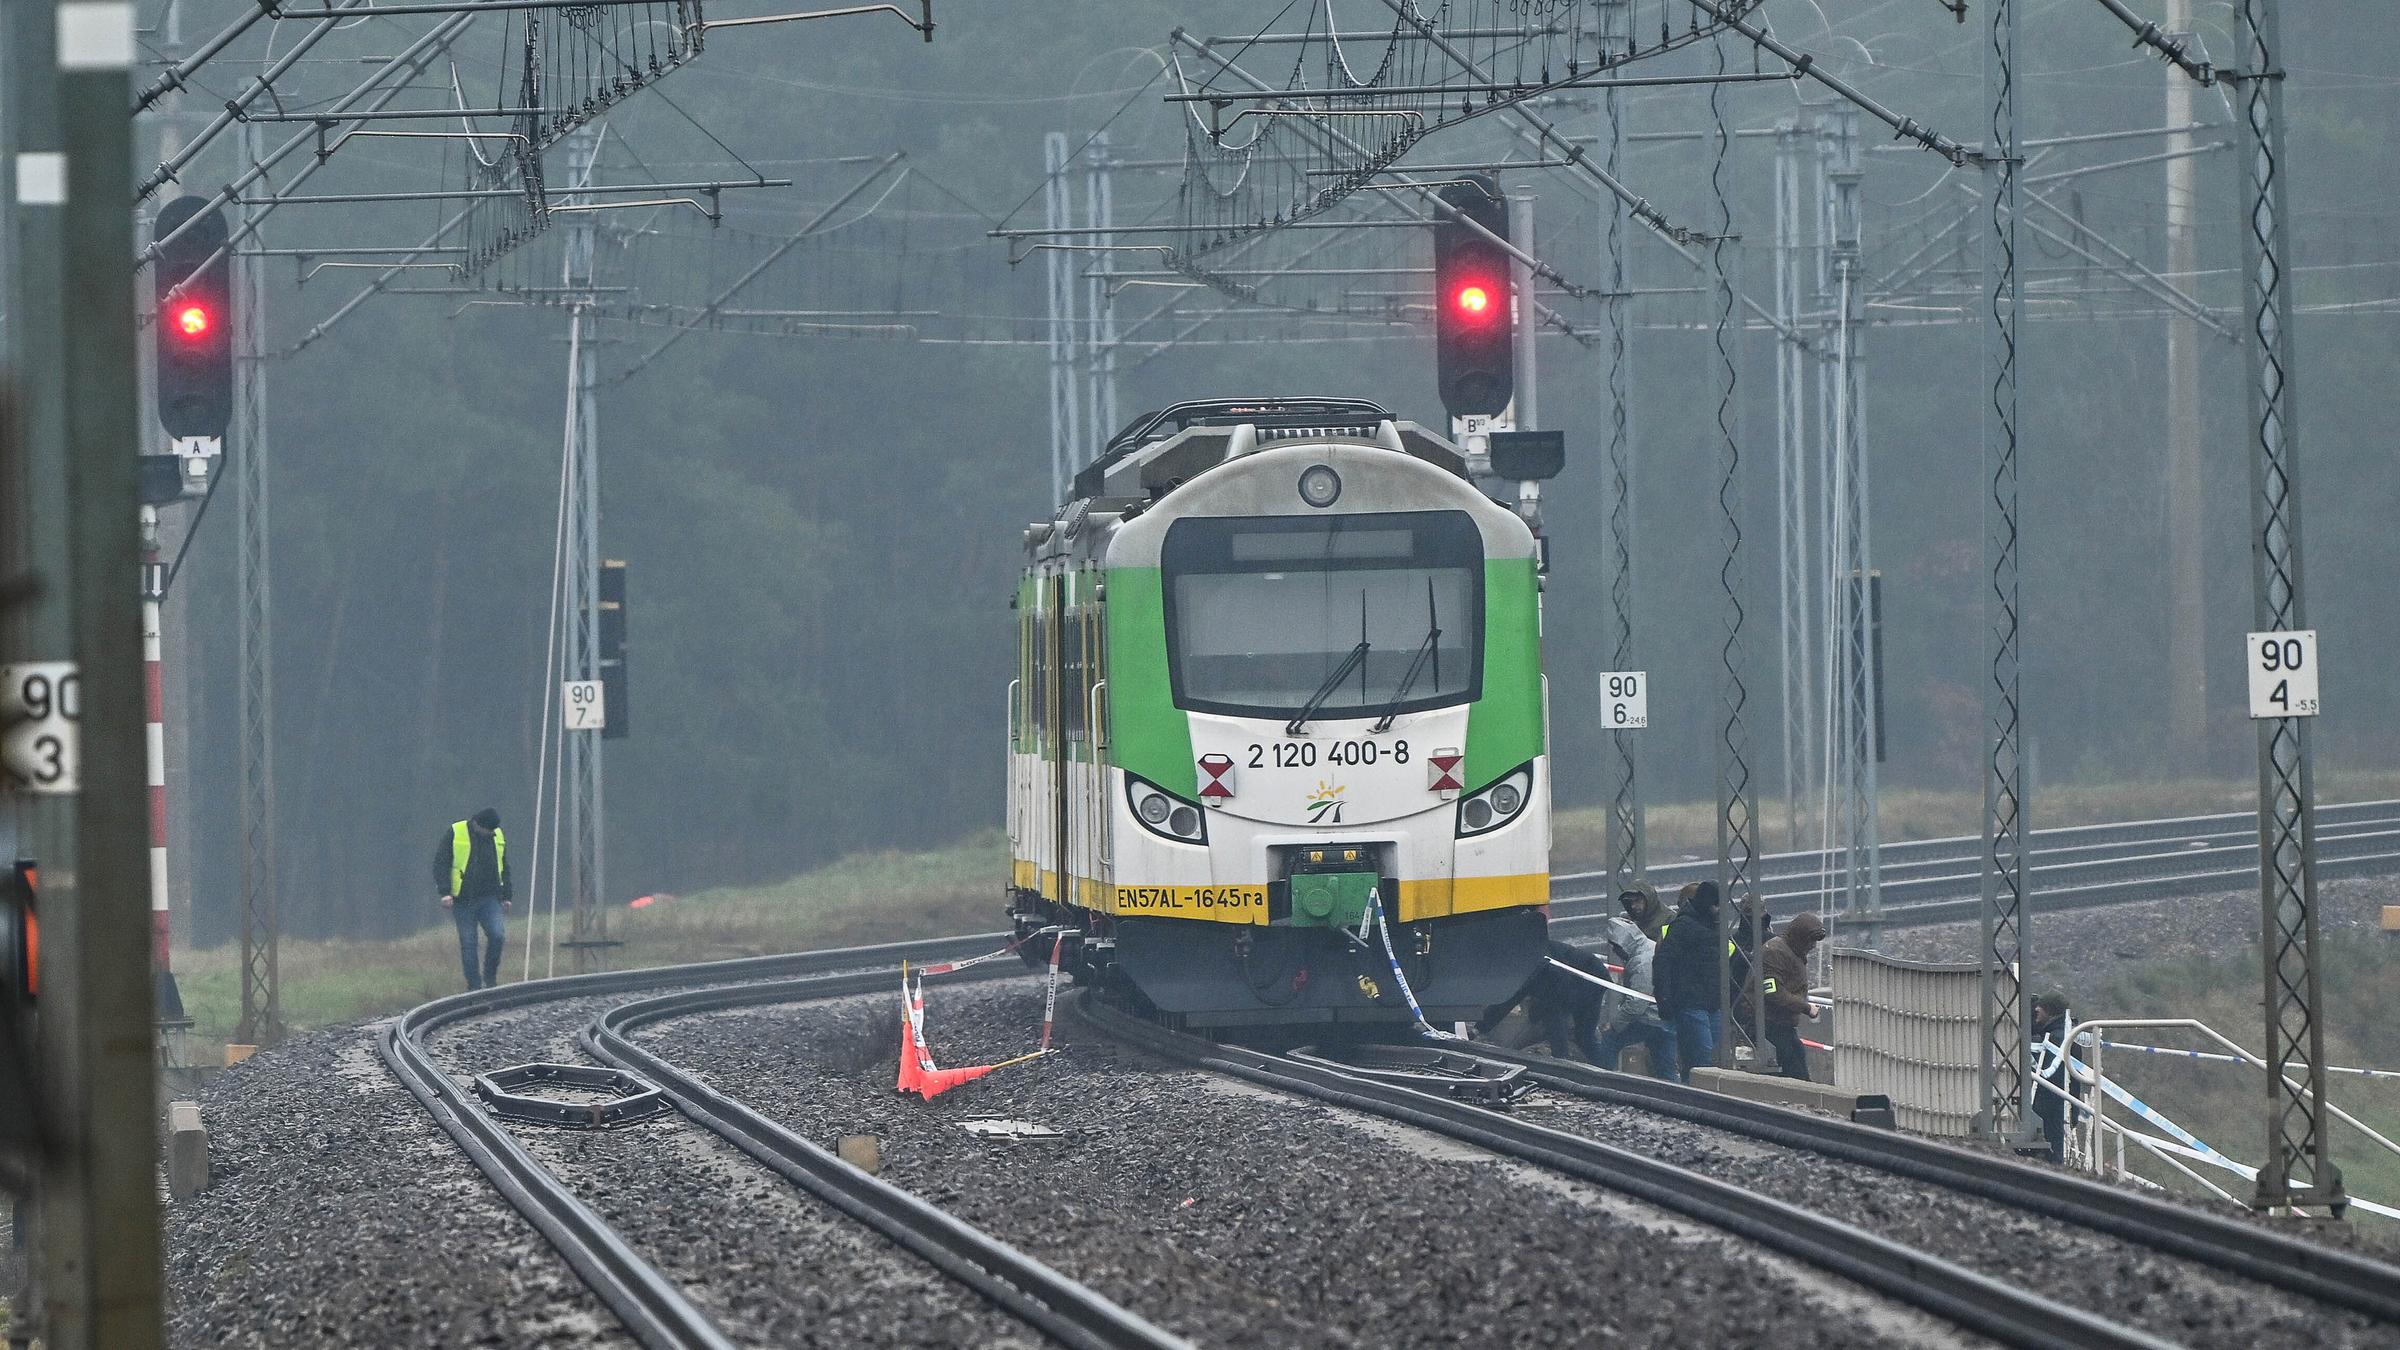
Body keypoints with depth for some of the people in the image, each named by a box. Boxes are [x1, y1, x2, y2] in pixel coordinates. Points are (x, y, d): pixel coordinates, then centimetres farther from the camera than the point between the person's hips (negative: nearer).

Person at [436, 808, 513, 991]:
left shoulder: (498, 837, 10)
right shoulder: (455, 833, -4)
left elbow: (504, 868, 21)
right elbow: (441, 864, -6)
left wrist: (507, 896, 17)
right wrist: (445, 892, -15)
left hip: (489, 899, 3)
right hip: (463, 900, -3)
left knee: (497, 935, -14)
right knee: (468, 943, -3)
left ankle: (490, 975, 6)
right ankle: (474, 986, 5)